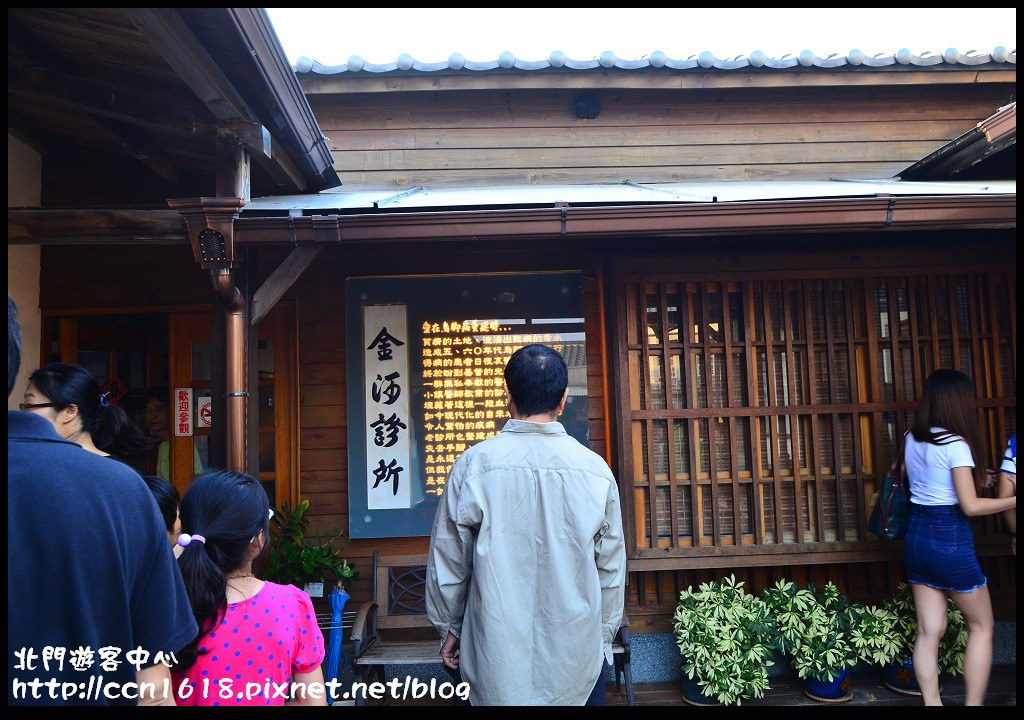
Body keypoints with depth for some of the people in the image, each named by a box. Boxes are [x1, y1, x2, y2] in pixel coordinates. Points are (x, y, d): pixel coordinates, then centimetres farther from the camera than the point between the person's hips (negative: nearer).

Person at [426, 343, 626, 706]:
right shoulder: (596, 469, -7)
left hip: (496, 659, -1)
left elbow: (447, 561, -4)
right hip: (578, 659, 2)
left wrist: (448, 628, 12)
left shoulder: (474, 464, -12)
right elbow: (611, 568, 2)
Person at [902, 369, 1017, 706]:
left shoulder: (911, 440, 6)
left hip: (916, 536, 6)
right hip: (951, 541, -6)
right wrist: (1014, 500, -9)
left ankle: (931, 702, 13)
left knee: (929, 631, 10)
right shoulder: (956, 444, -16)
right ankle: (973, 703, 14)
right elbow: (970, 506, -16)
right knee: (982, 625, 12)